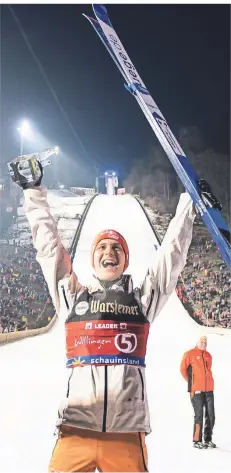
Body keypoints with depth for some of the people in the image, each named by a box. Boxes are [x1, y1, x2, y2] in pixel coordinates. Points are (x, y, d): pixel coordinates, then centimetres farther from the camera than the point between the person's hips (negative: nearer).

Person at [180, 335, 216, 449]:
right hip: (196, 390, -6)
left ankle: (208, 440, 18)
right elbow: (183, 369, 1)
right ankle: (197, 440, 4)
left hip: (209, 389, 6)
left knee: (210, 415, 7)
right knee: (199, 415, -4)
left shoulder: (208, 355, 13)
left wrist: (208, 382, 14)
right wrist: (191, 382, 4)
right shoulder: (190, 354, -4)